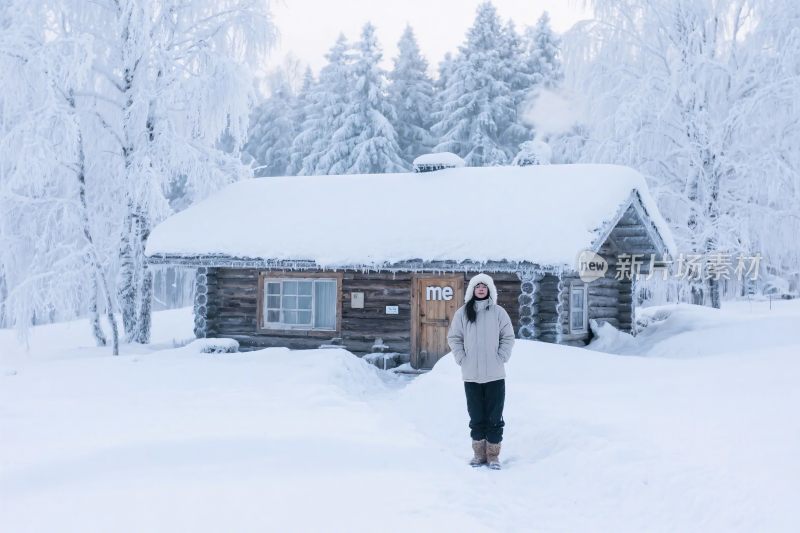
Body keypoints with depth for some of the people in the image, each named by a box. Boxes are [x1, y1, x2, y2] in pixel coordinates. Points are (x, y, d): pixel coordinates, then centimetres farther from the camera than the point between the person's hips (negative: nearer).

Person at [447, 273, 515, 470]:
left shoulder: (498, 312, 0)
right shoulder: (462, 313, 3)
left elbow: (508, 338, 3)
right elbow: (454, 338, 6)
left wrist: (501, 358, -6)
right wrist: (461, 359, -3)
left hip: (495, 375, -1)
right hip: (471, 375, 1)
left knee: (495, 417, 2)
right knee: (476, 417, 9)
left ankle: (493, 455, 11)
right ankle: (479, 453, 18)